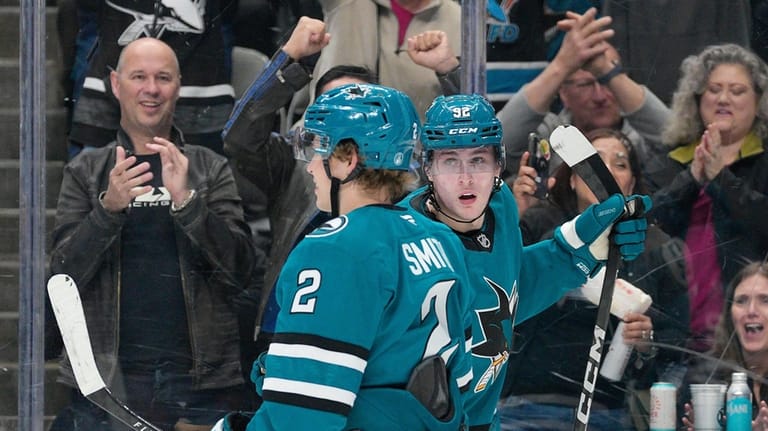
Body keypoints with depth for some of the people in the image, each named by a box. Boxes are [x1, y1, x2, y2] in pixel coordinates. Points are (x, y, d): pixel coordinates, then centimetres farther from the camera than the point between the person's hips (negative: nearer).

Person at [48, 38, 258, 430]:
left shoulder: (211, 170, 9)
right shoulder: (85, 173, 10)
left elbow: (241, 271, -2)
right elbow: (65, 274, 0)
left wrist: (187, 202, -16)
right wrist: (108, 207, -17)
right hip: (109, 380, 0)